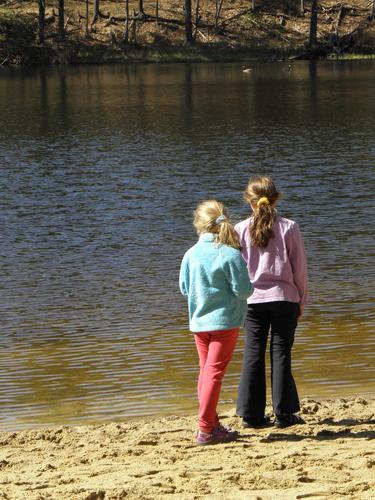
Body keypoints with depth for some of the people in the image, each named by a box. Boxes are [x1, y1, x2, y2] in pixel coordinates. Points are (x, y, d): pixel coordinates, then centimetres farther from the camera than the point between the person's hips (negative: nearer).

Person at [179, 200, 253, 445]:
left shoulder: (191, 254, 0)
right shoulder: (230, 255, -15)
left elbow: (184, 288, 8)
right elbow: (243, 290, -14)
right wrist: (250, 286, 8)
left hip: (198, 322, 5)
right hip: (224, 321, -5)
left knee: (206, 372, 15)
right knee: (215, 373, -4)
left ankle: (212, 424, 22)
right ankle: (206, 429, -6)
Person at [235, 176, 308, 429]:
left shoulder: (241, 230, -3)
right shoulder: (289, 228, -6)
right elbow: (300, 267, -2)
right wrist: (301, 301, 9)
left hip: (253, 298, 1)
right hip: (284, 297, -1)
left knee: (253, 354, 6)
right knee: (281, 353, 5)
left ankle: (252, 414, 7)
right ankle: (284, 413, 6)